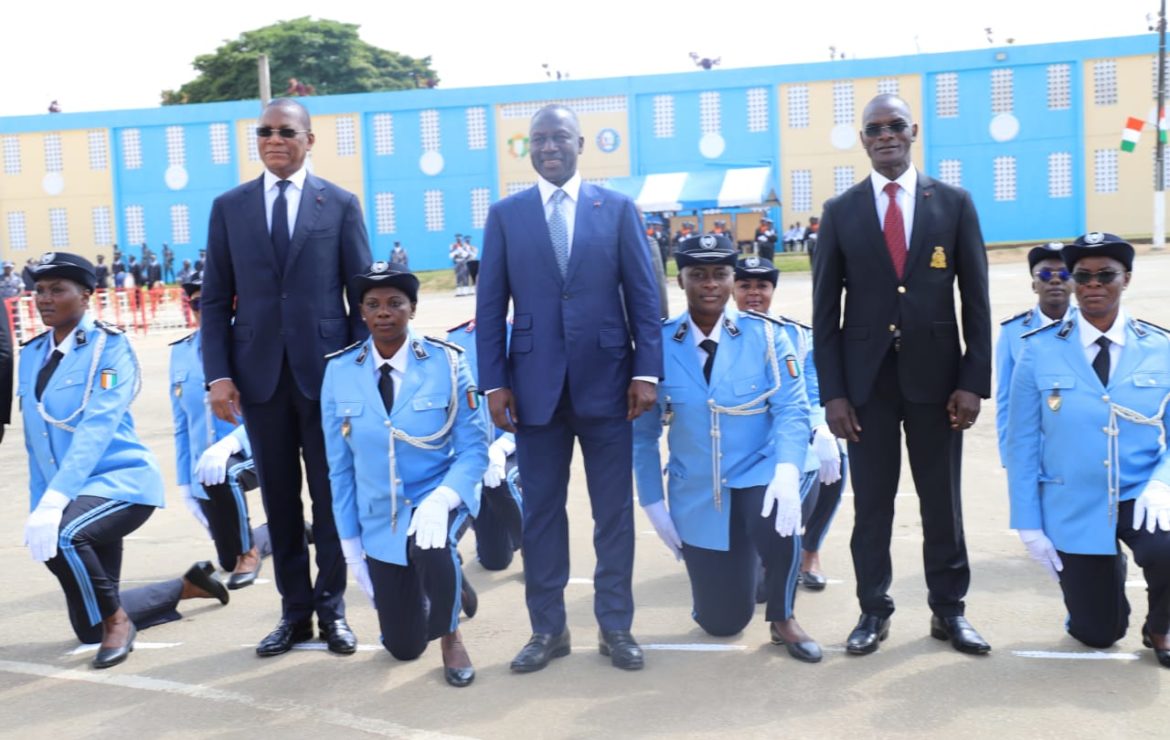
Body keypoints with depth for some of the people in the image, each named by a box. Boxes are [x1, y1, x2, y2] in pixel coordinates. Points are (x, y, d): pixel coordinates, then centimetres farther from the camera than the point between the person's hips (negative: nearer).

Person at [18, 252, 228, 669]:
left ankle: (118, 621, -11)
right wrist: (38, 505, 7)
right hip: (76, 496, 7)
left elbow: (97, 428, -23)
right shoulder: (32, 355, 9)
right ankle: (187, 586, 33)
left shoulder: (109, 346, -11)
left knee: (61, 535, -37)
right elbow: (36, 441, 13)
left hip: (122, 480, -7)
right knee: (89, 629, 10)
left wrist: (54, 500, -32)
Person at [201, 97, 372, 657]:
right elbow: (215, 299, 6)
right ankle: (295, 611, 20)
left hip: (326, 369, -2)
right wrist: (218, 374, -3)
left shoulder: (341, 204, 4)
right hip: (259, 372, 2)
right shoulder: (229, 206, 8)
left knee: (330, 495, 5)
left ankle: (331, 608, 18)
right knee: (279, 498, 8)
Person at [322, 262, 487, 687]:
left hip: (436, 497, -2)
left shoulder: (447, 362, -12)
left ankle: (450, 637, -7)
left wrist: (442, 499, -31)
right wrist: (351, 544, -2)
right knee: (403, 648, 8)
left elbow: (474, 448, -12)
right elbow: (340, 467, -1)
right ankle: (441, 584, 43)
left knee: (431, 547, -39)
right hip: (380, 519, 3)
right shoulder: (339, 372, -7)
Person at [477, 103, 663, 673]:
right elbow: (490, 305, 4)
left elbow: (643, 296, 3)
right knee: (541, 510, 7)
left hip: (605, 381, 0)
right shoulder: (505, 215, 6)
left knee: (614, 510, 6)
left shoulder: (618, 209, 5)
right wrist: (494, 383, -2)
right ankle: (547, 627, 20)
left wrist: (646, 372, -5)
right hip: (536, 385, 1)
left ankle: (615, 626, 19)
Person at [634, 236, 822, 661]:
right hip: (697, 497, 1)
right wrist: (652, 502, -3)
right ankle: (734, 569, 43)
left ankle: (782, 619, -5)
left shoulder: (766, 335, -6)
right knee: (721, 622, 4)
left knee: (778, 519, -37)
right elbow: (643, 432, 0)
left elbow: (791, 410, -12)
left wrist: (787, 473, -29)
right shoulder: (658, 344, -5)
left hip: (757, 476, -1)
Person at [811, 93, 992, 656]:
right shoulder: (840, 211, 3)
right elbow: (825, 310, 2)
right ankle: (874, 610, 19)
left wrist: (974, 380, -5)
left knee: (942, 501, 9)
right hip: (867, 379, 0)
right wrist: (832, 391, -5)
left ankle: (948, 610, 23)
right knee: (871, 504, 7)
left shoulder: (954, 203, 4)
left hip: (935, 376, 0)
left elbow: (976, 299, 3)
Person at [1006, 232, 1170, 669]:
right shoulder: (1039, 350, -5)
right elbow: (1021, 442, -3)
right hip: (1075, 509, 0)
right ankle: (1106, 570, 40)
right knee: (1097, 635, 4)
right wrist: (1029, 523, -6)